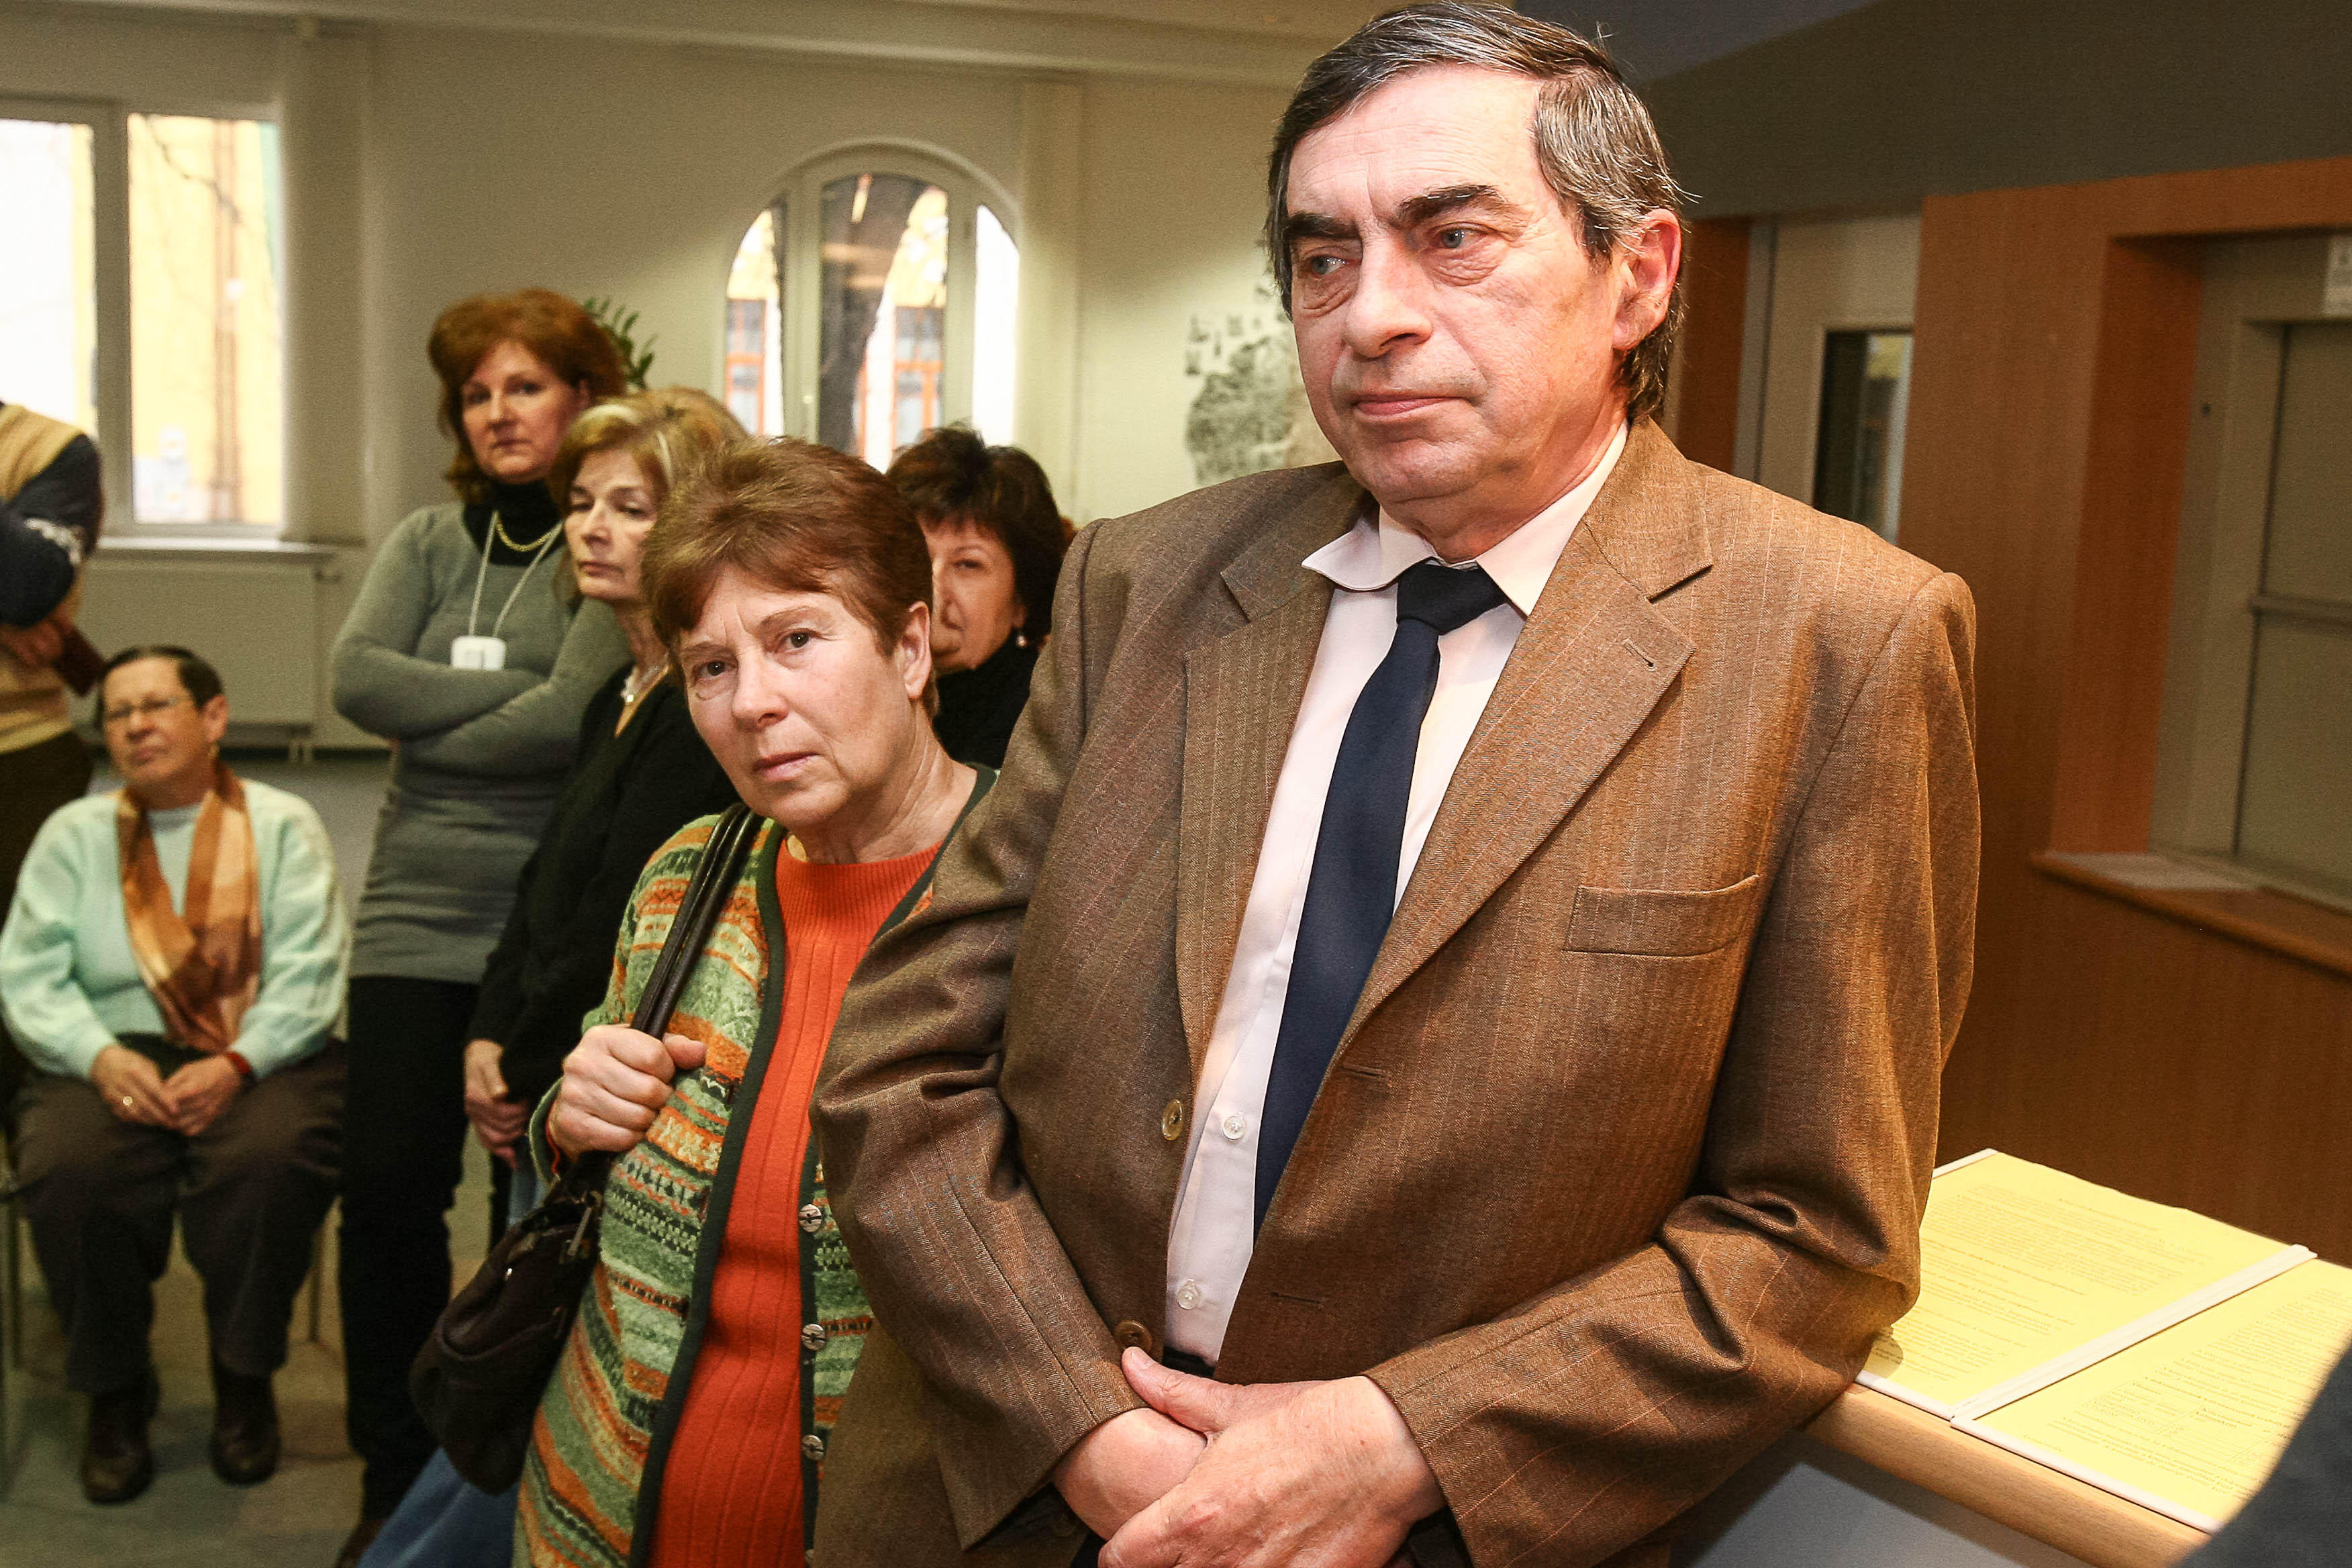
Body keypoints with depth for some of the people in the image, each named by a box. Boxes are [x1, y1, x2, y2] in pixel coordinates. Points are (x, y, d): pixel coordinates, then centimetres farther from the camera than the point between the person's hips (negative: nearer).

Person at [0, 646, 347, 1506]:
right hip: (114, 1056, 2)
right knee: (72, 1171, -30)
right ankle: (114, 1393, -4)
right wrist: (103, 1058, -18)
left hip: (260, 1058, -1)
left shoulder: (282, 824, 7)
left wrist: (235, 1064, -21)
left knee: (270, 1159, -33)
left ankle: (244, 1380, -6)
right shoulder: (74, 833, 13)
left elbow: (307, 977, -4)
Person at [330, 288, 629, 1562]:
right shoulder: (428, 539, 11)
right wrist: (517, 695, -10)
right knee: (387, 1192, 4)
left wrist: (430, 729, -6)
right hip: (415, 916, 4)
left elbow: (575, 719, -18)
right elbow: (358, 677, -4)